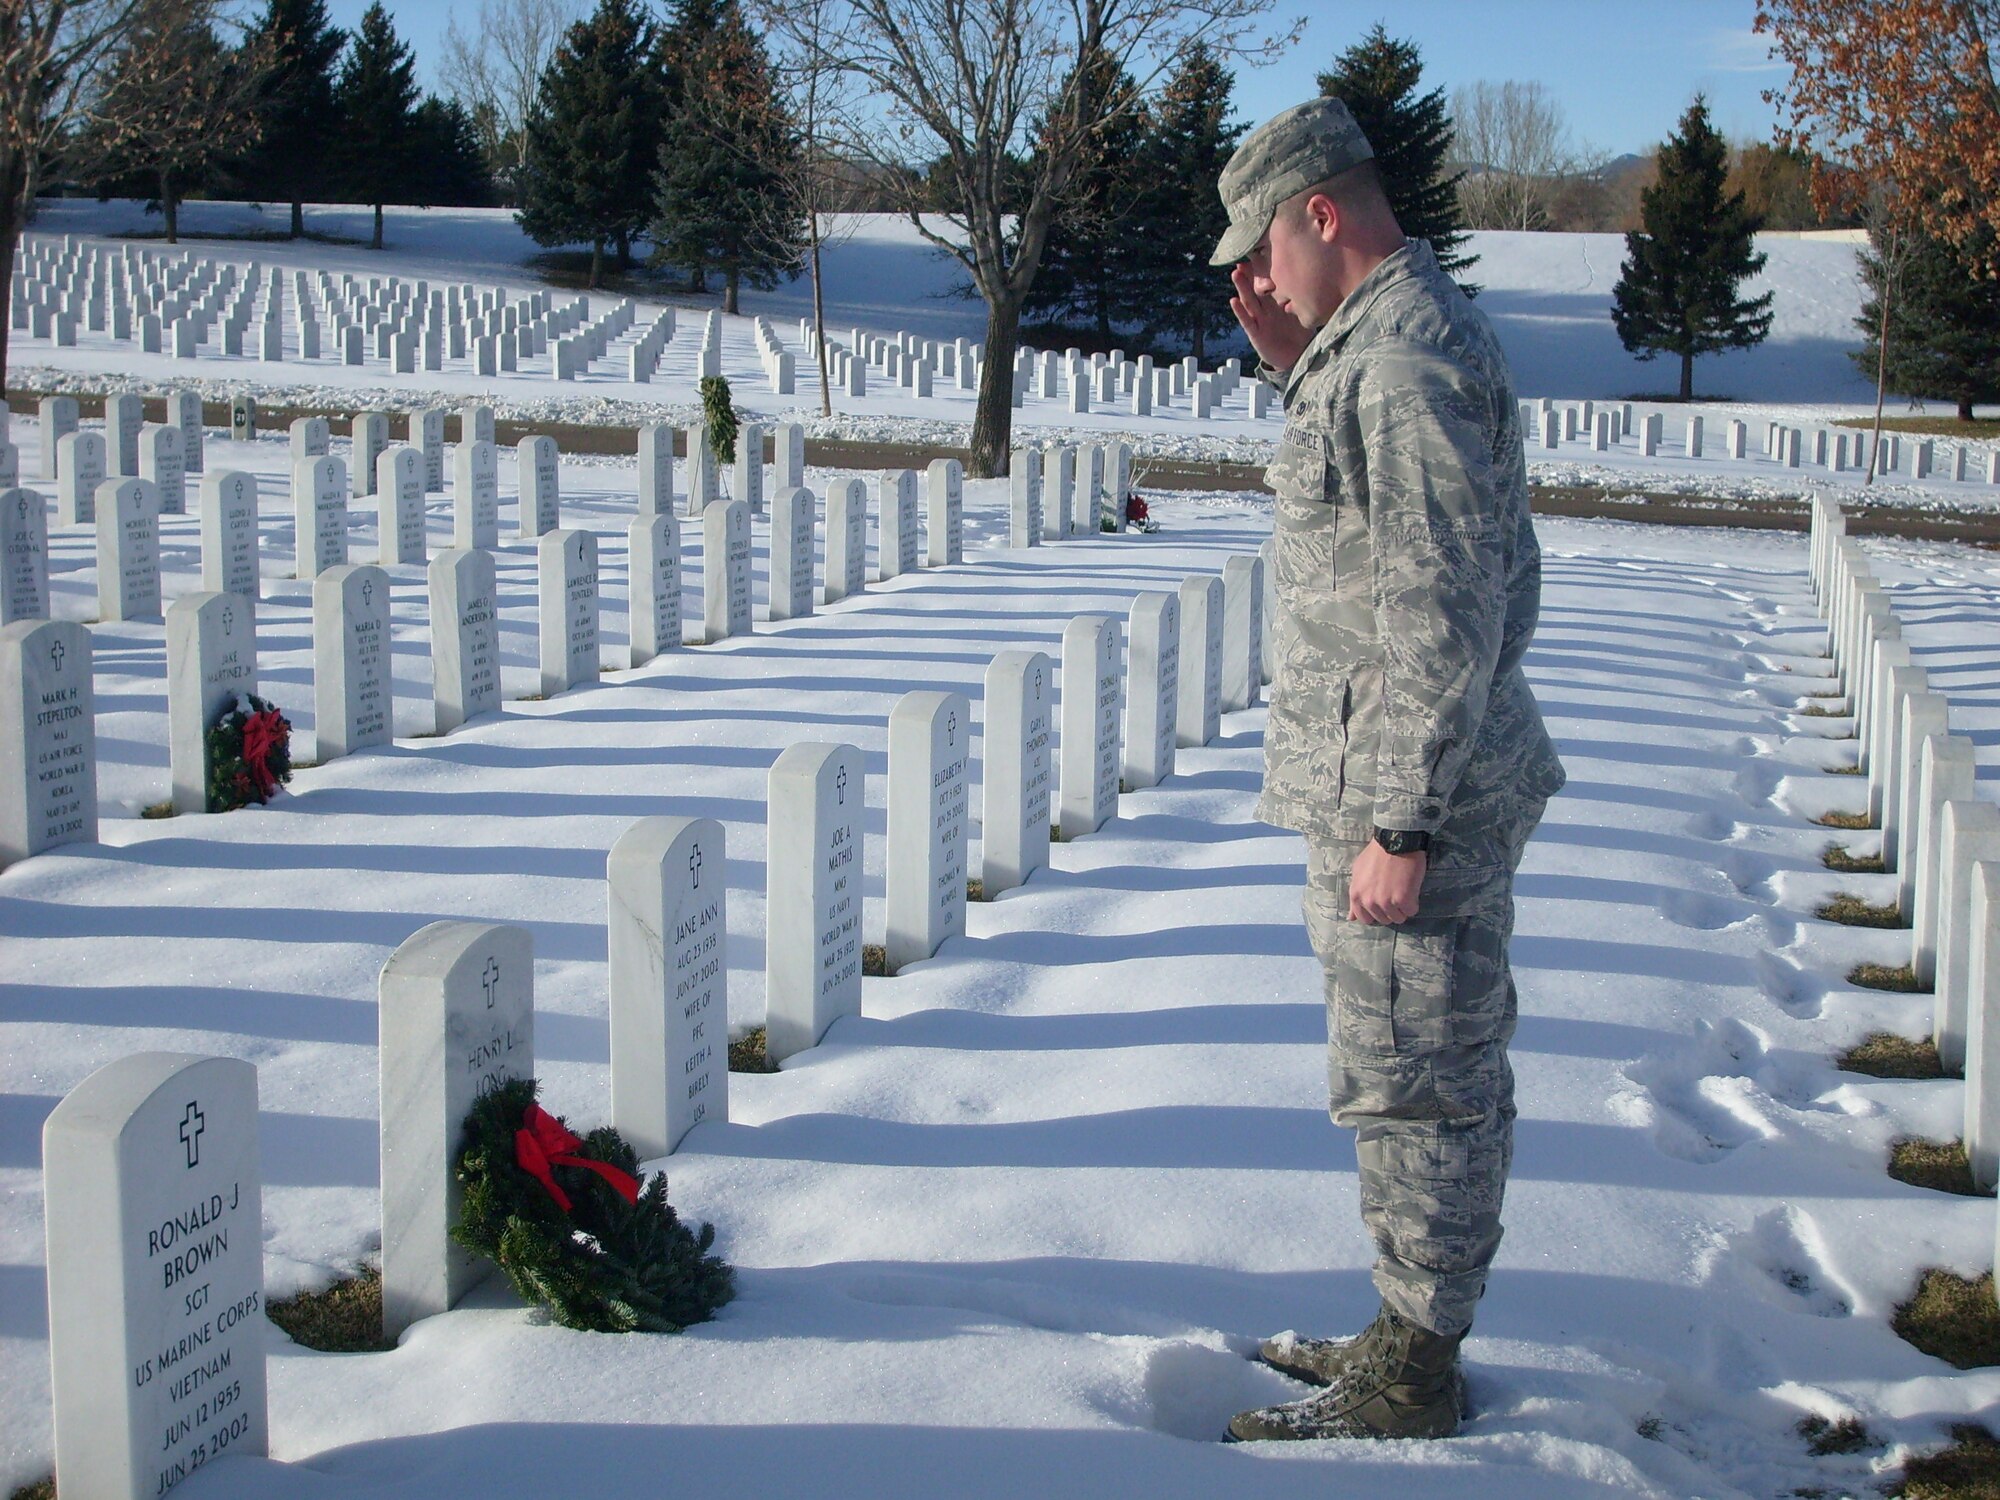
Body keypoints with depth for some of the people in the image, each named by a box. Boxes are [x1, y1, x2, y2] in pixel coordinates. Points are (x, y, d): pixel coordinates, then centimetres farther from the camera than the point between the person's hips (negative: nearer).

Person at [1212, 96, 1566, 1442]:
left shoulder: (1404, 358, -20)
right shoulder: (1389, 339, 13)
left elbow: (1442, 617, -24)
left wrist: (1402, 826, -23)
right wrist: (1298, 375, 13)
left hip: (1415, 798, -11)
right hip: (1411, 785, 11)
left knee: (1414, 1084, -1)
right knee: (1444, 1074, 18)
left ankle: (1409, 1385, 11)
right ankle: (1414, 1334, 31)